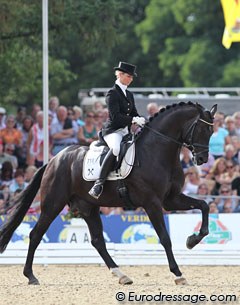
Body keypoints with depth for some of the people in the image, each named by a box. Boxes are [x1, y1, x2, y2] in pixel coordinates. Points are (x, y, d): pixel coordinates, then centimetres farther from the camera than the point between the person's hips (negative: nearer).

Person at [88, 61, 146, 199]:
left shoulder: (129, 95, 20)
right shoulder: (112, 94, -5)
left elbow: (134, 113, 20)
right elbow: (115, 116, -16)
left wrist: (142, 121, -2)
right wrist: (133, 120, -25)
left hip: (126, 131, 9)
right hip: (113, 130, -9)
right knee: (116, 148, -38)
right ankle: (99, 183, -41)